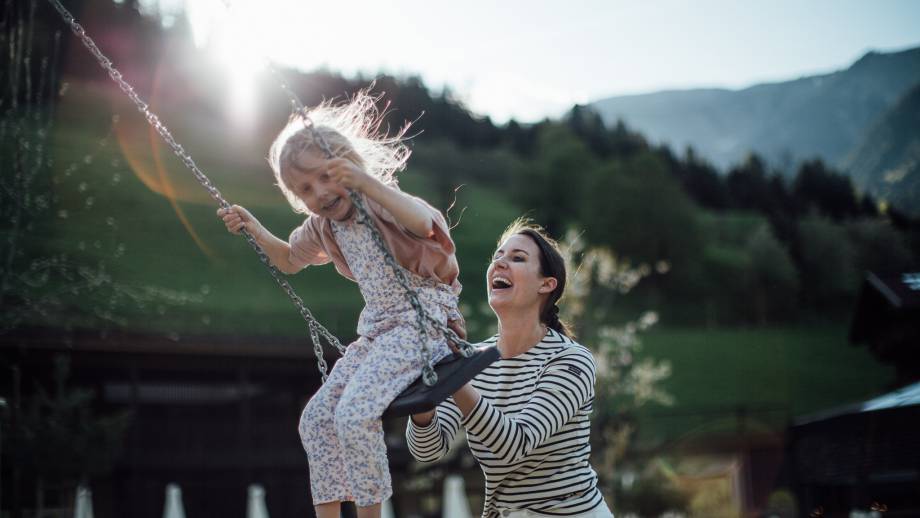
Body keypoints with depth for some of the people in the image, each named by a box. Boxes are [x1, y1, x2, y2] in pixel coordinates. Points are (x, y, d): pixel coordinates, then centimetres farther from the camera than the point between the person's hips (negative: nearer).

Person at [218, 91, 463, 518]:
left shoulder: (381, 202, -14)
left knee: (354, 412, -25)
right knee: (317, 418, 3)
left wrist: (366, 183, -46)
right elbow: (289, 259, 31)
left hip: (422, 319, -9)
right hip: (376, 330, 9)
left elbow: (426, 224, -37)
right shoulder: (322, 227, 10)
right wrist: (253, 229, 15)